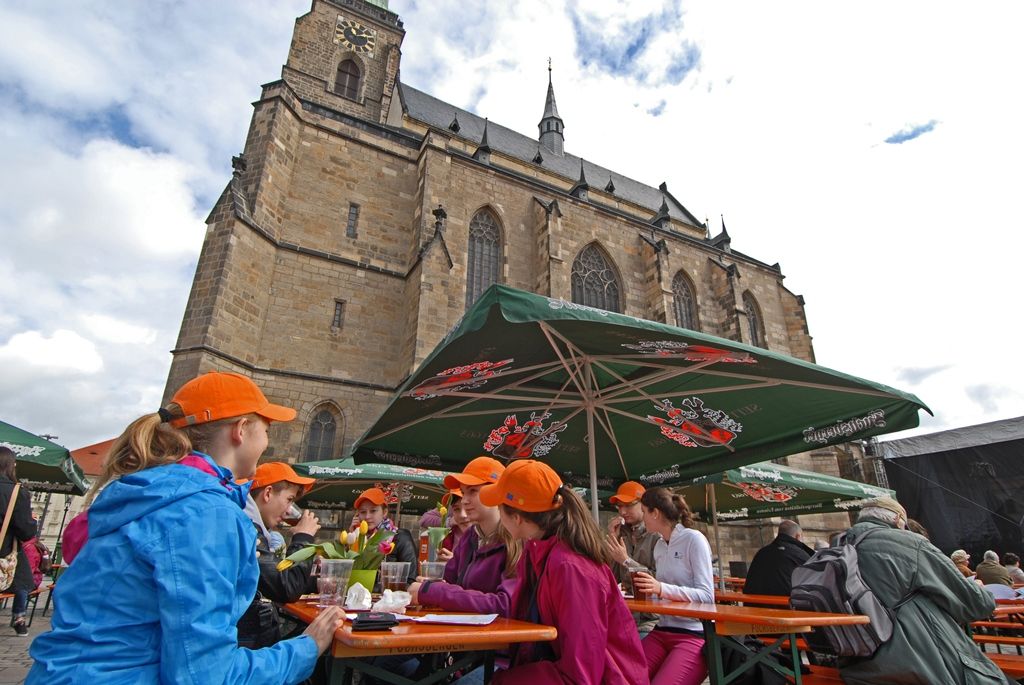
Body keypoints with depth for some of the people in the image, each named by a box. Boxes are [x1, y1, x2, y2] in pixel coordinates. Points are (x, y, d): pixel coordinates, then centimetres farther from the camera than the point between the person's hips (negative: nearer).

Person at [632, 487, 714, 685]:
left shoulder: (693, 539, -10)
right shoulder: (659, 546, 12)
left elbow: (707, 596, -16)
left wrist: (663, 589, -29)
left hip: (694, 635, -6)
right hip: (662, 632, 6)